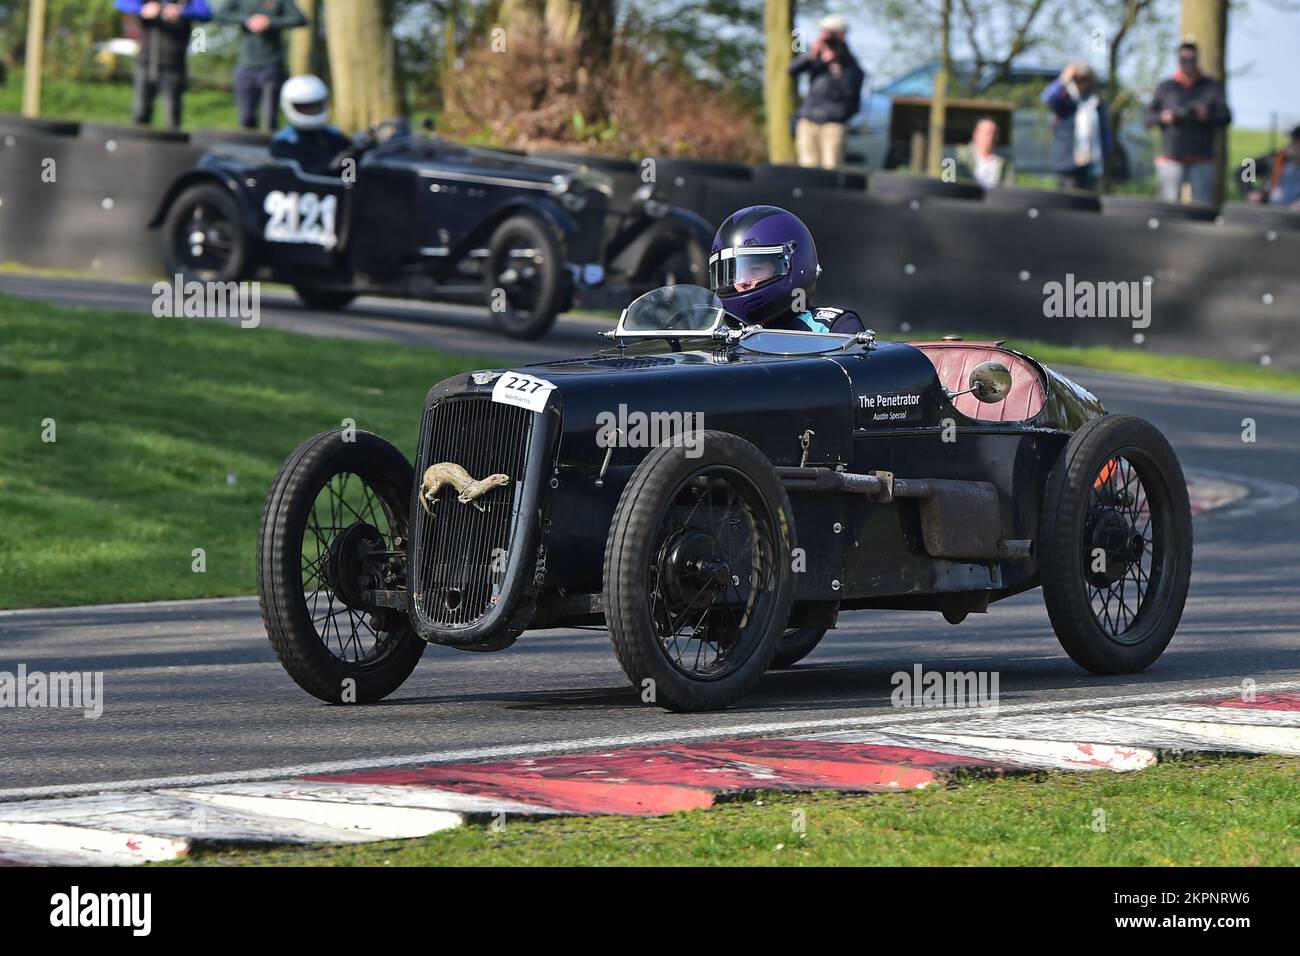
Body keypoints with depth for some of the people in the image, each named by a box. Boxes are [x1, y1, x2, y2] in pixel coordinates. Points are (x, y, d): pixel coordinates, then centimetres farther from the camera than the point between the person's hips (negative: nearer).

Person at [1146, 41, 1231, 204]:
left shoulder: (1212, 87, 11)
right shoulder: (1165, 88, 12)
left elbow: (1226, 117, 4)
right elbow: (1148, 118, 11)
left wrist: (1207, 116, -16)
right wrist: (1162, 117, -11)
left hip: (1202, 161, 0)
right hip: (1171, 158, 0)